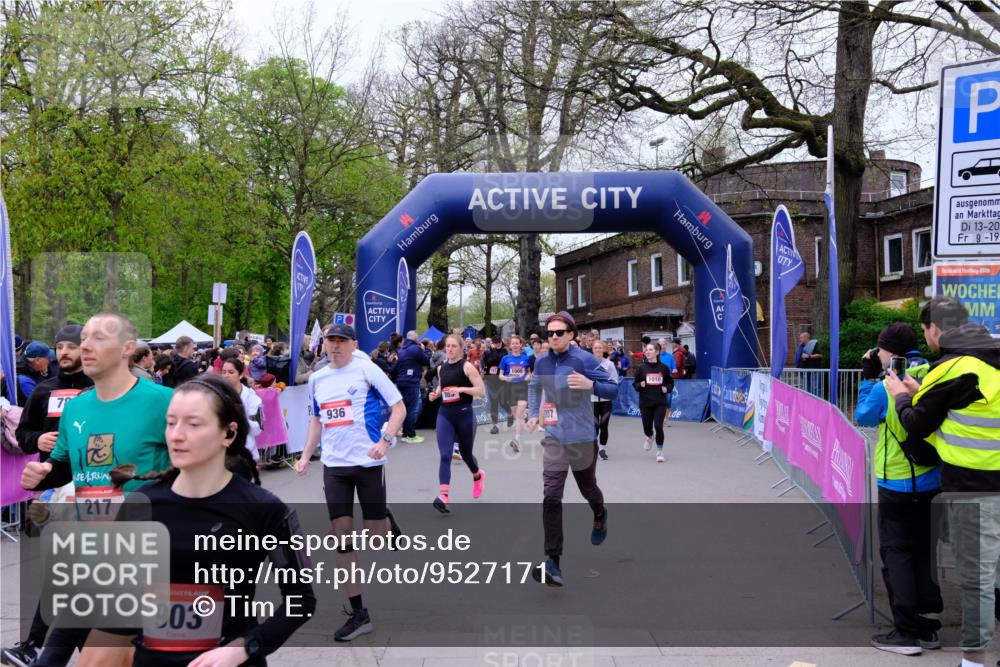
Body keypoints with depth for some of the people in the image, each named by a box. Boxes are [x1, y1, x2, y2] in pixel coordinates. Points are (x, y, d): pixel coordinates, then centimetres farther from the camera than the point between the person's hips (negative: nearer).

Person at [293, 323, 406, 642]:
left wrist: (385, 441, -19)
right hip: (334, 465, 4)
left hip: (368, 462, -4)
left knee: (376, 534, 0)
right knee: (341, 532, -2)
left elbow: (398, 407, -5)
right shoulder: (316, 378, 10)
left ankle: (389, 523, 41)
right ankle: (358, 613, 5)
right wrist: (305, 456, 13)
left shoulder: (366, 369, -6)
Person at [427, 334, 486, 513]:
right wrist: (436, 394, 5)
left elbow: (481, 391, -11)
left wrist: (461, 389, -23)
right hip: (444, 414, 3)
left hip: (464, 414, -3)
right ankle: (444, 496, -22)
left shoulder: (467, 366, -7)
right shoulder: (441, 368, 8)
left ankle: (478, 476, 49)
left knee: (465, 453, 15)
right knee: (445, 455, -13)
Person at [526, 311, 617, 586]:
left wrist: (590, 384, -33)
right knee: (551, 497, -10)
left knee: (587, 488, 19)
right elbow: (534, 386, 23)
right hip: (554, 439, 3)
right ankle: (553, 562, -11)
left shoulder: (584, 359, -15)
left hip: (582, 438, -3)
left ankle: (600, 515, 57)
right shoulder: (542, 362, 1)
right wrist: (533, 414, 11)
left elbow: (613, 390, -14)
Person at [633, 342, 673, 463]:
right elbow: (635, 383, 5)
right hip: (645, 403, 1)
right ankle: (649, 437, 46)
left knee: (658, 427, -9)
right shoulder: (641, 368, -1)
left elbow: (670, 382, 12)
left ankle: (659, 451, 10)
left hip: (660, 403, -1)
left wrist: (667, 388, -7)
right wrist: (640, 385, -16)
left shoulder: (663, 367, 0)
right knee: (647, 427, 6)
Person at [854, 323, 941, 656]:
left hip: (897, 482, -6)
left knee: (896, 552, 3)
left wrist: (868, 377, 6)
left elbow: (863, 417, -1)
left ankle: (906, 632, 2)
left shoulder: (885, 387, -18)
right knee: (924, 550, 16)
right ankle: (928, 625, 22)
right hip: (932, 480, 6)